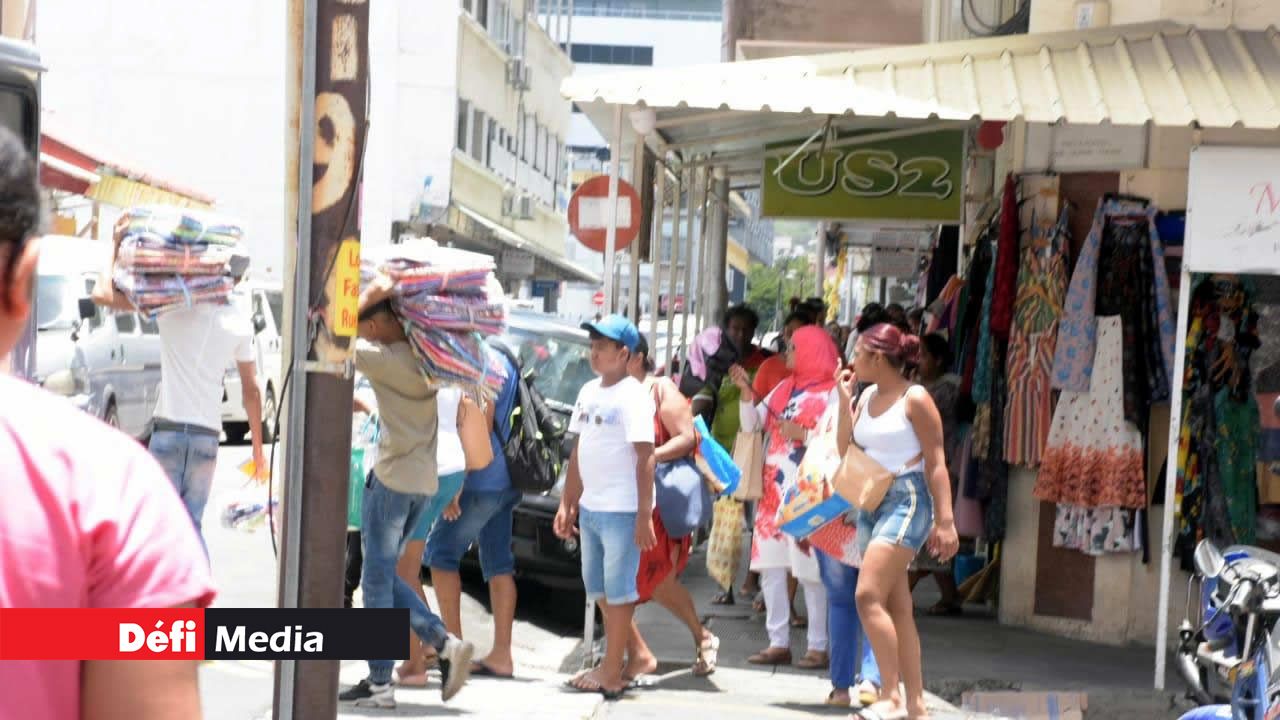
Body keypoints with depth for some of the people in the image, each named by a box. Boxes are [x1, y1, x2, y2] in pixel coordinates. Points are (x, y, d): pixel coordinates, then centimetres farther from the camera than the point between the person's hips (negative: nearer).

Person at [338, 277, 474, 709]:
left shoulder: (386, 359, -17)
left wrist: (368, 295, -10)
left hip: (391, 479, -8)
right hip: (424, 481, 8)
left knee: (377, 580, 0)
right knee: (384, 576, 16)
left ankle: (379, 683, 3)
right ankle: (446, 644, 5)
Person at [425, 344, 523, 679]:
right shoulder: (503, 363, 19)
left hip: (483, 480, -10)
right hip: (505, 481, 10)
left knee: (441, 552, -3)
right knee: (498, 564, 7)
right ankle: (501, 655, 5)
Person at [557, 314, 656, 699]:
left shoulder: (632, 396, -11)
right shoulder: (589, 392, 12)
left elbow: (645, 457, -15)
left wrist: (644, 515, -19)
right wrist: (566, 503, 16)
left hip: (620, 509, -8)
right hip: (589, 507, 8)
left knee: (618, 589, -2)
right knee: (599, 588, 14)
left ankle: (612, 674, 2)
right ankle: (610, 664, 24)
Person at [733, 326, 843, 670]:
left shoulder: (831, 392, -3)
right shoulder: (784, 388, 17)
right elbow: (751, 423, 11)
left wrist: (802, 434, -18)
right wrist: (747, 391, -3)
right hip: (774, 489, 7)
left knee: (809, 570, -7)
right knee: (770, 567, 6)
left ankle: (818, 646, -1)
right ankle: (779, 643, 11)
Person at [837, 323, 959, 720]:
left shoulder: (914, 399, -9)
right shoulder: (867, 396, 13)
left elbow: (936, 463, -10)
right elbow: (845, 451, 9)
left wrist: (945, 521, -15)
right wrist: (845, 401, 4)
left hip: (906, 500, -8)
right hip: (871, 503, 8)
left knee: (868, 596, -19)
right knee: (896, 608, 8)